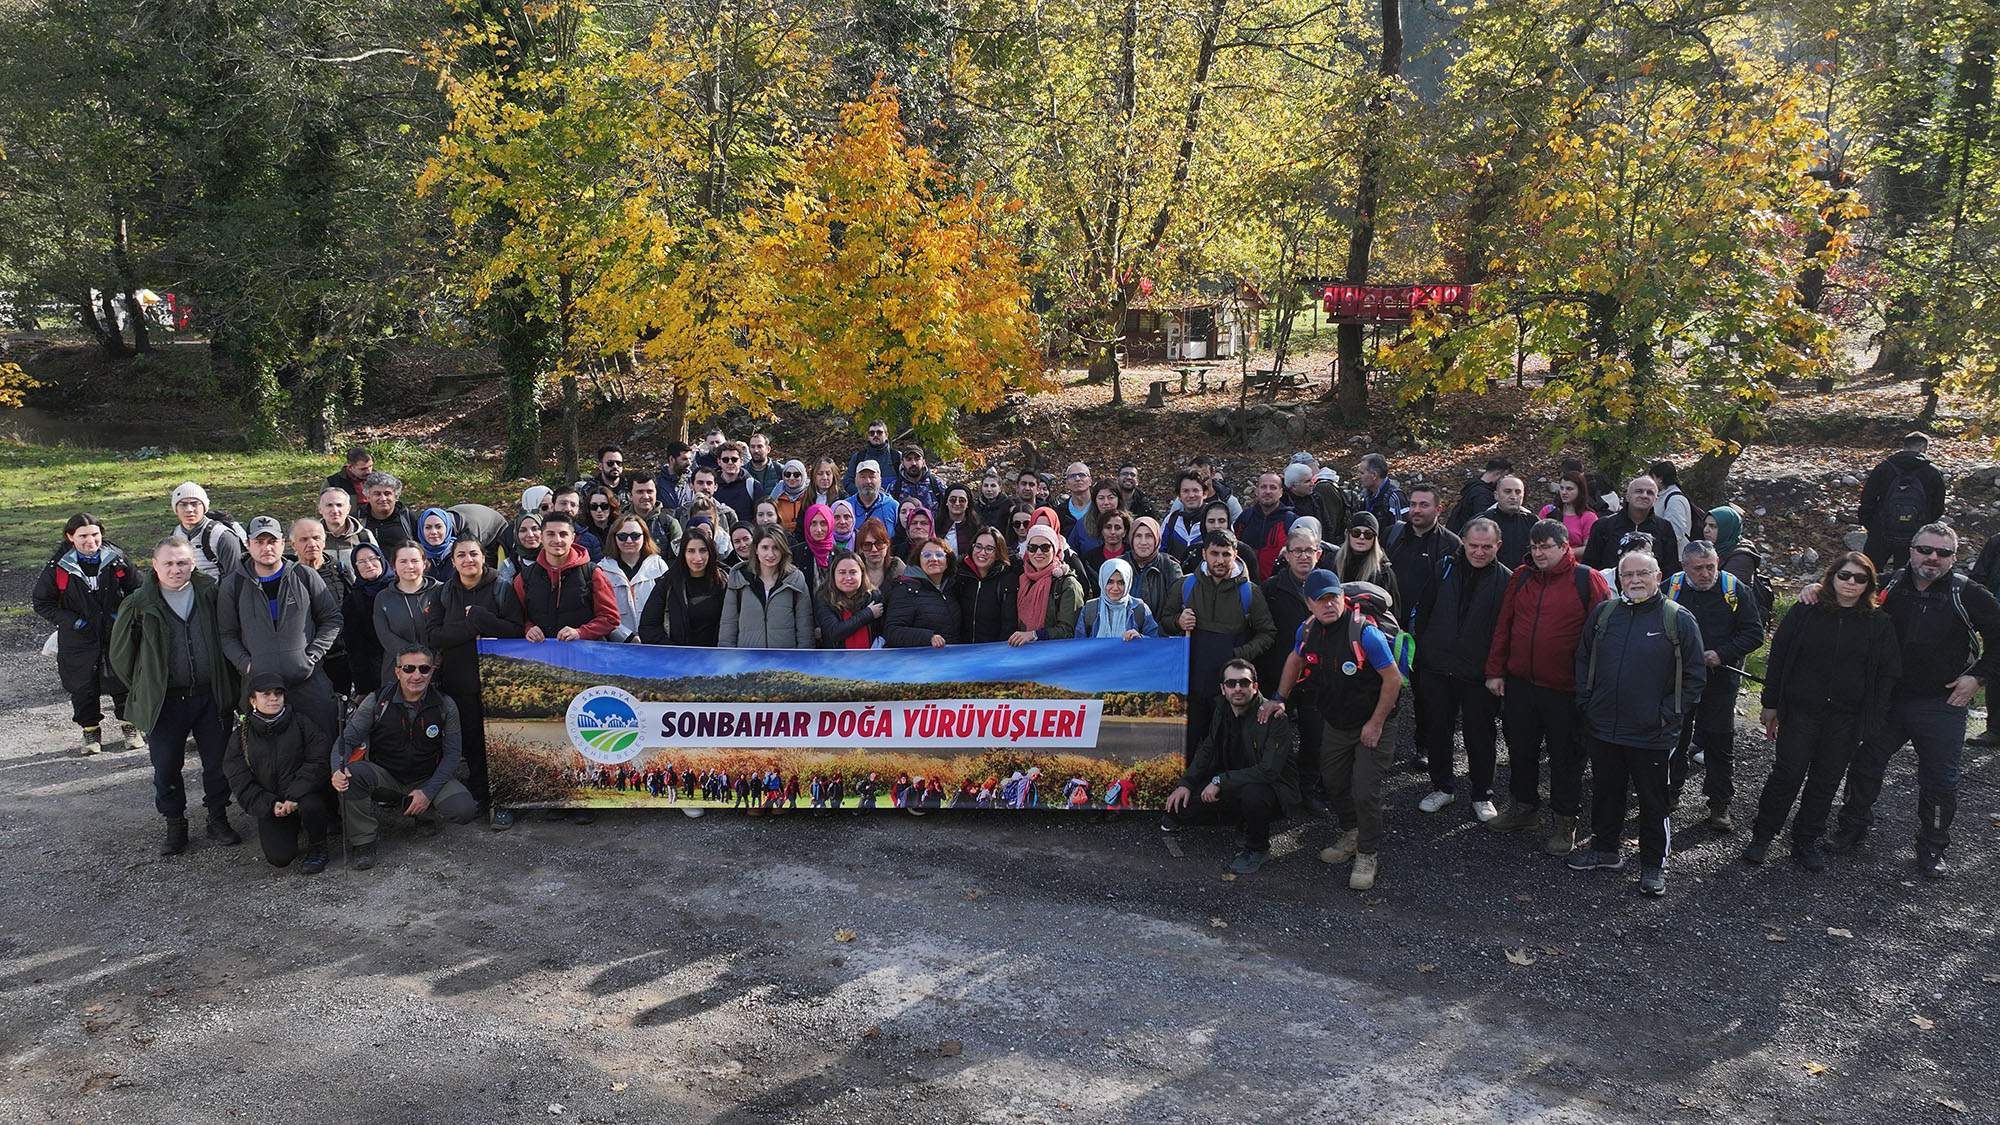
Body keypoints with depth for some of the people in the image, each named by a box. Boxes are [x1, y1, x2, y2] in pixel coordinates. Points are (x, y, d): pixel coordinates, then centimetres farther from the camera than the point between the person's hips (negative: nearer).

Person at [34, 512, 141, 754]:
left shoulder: (117, 560, -4)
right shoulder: (58, 567, -8)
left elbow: (136, 591, 9)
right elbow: (42, 603, 0)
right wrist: (72, 621, -11)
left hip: (116, 635, 1)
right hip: (78, 641, 0)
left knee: (122, 682, 8)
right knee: (83, 687, 9)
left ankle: (129, 725, 28)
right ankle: (91, 730, 28)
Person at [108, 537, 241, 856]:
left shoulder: (210, 594, -1)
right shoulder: (139, 605, -6)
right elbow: (120, 653, 6)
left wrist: (226, 683, 12)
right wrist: (142, 689, 9)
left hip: (210, 696, 1)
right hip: (164, 701, -1)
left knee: (218, 761, 8)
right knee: (166, 767, 6)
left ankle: (218, 818, 24)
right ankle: (175, 826, 22)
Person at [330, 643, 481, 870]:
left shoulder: (445, 706, -6)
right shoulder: (377, 703, -8)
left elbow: (452, 754, -4)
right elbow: (346, 739, -8)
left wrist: (428, 792, -16)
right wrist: (338, 770, -31)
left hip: (428, 778, 1)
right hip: (385, 776, 0)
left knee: (464, 810, -26)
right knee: (353, 773, -33)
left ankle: (425, 812, 12)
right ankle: (362, 841, -12)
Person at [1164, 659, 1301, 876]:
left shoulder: (1274, 718, -21)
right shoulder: (1222, 713, 1)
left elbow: (1269, 771, -28)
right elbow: (1206, 750, 14)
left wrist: (1220, 781, -26)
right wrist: (1186, 783, -1)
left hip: (1275, 790, -5)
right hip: (1235, 788, 5)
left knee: (1252, 793, -40)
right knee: (1184, 802, -17)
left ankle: (1257, 849, -13)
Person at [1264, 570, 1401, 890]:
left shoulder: (1365, 633, -26)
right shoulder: (1307, 631, -6)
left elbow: (1393, 678, -21)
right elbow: (1295, 660, 17)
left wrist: (1375, 724, -17)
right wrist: (1279, 698, 14)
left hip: (1372, 725, -6)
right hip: (1335, 725, 7)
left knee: (1364, 792, -11)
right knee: (1333, 785, 16)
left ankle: (1368, 855, 9)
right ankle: (1352, 835, 41)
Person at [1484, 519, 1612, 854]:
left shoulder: (1587, 580, -8)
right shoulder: (1521, 578, 6)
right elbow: (1503, 626, 10)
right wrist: (1496, 671, 8)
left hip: (1565, 689, -5)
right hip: (1519, 684, 5)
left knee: (1565, 757, 8)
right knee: (1520, 748, 16)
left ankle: (1566, 821, 22)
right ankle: (1524, 807, 34)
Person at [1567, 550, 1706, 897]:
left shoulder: (1679, 619, -7)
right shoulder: (1603, 613, 4)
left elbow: (1694, 675, -4)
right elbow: (1583, 658, 15)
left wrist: (1668, 714, -9)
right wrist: (1585, 700, 7)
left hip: (1652, 735, -4)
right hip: (1603, 728, 4)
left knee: (1654, 801, 8)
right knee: (1606, 792, 18)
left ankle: (1654, 865, 21)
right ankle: (1606, 849, 34)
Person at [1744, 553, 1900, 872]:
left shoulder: (1879, 623, 1)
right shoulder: (1806, 612, -2)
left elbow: (1888, 674, 4)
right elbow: (1779, 657, 1)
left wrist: (1875, 720, -2)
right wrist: (1770, 704, 1)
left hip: (1846, 719, 2)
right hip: (1800, 711, -2)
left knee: (1826, 782, 10)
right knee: (1787, 775, -2)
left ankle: (1806, 841, 24)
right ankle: (1761, 836, 12)